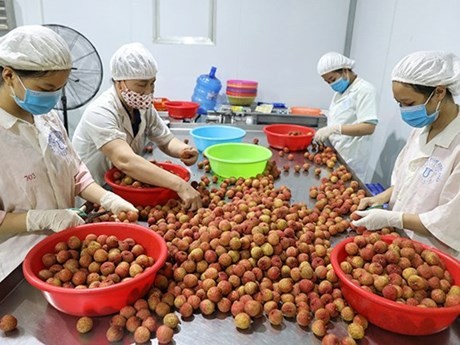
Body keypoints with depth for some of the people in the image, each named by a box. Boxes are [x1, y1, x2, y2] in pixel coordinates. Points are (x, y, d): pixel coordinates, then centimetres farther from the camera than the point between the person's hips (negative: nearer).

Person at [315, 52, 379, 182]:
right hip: (336, 155, 8)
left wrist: (333, 129, -28)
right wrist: (324, 133, 1)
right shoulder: (340, 91, 13)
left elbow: (368, 127, -22)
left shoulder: (364, 90, -13)